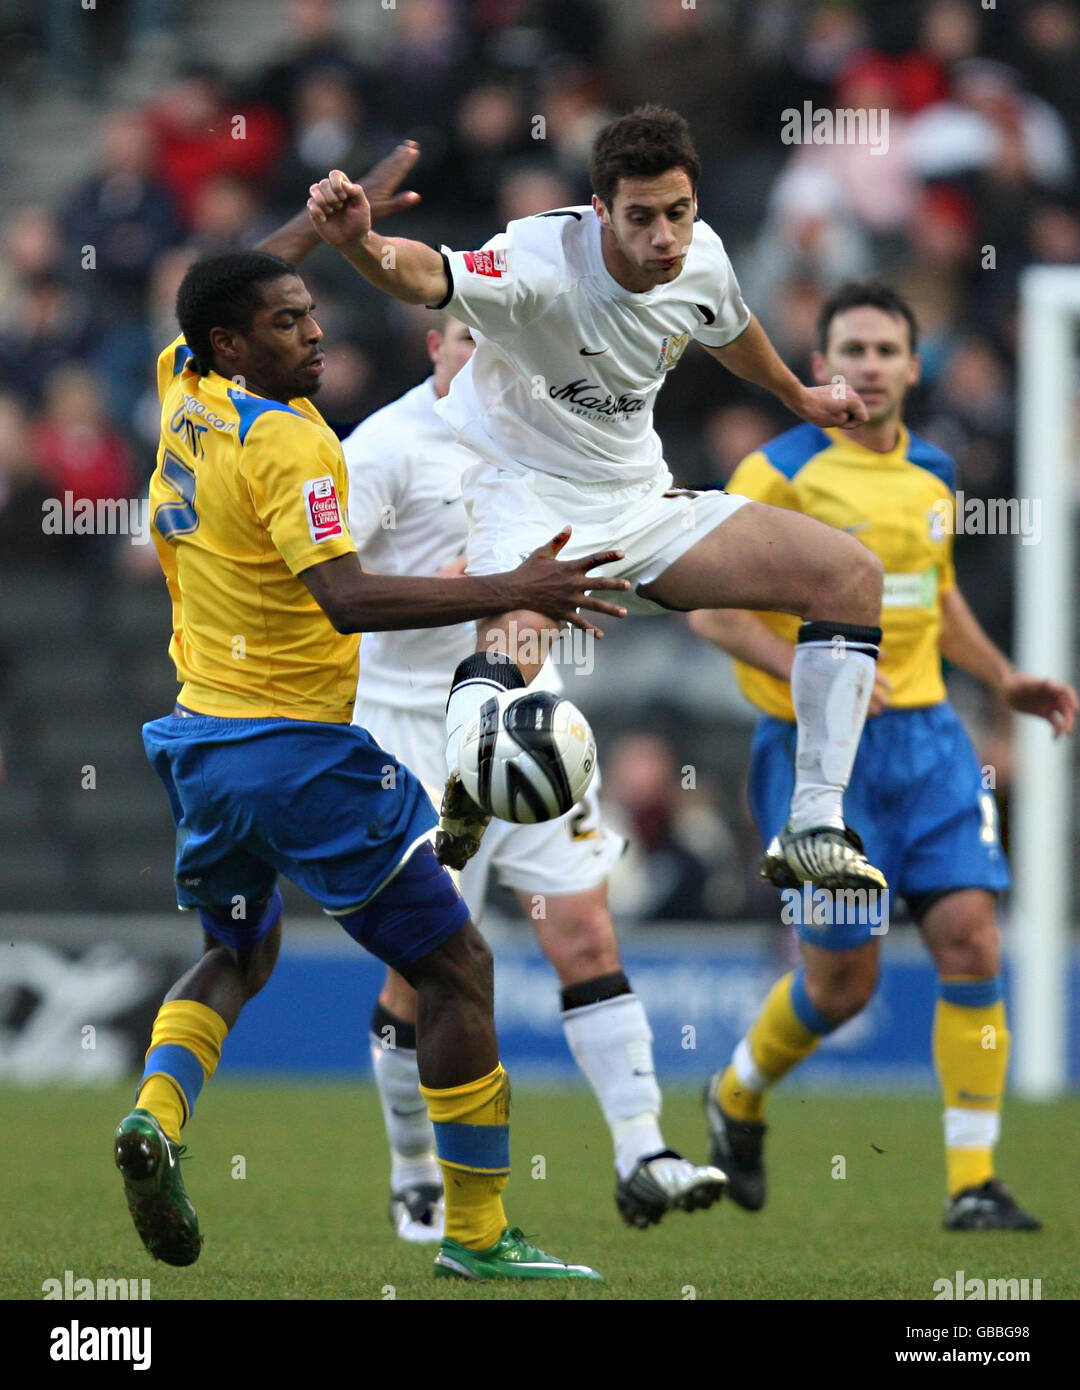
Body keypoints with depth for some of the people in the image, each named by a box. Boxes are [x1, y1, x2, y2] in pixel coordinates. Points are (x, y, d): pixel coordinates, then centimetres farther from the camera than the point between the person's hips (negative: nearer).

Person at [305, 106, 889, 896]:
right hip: (523, 492, -7)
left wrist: (799, 397, 38)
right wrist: (361, 244, -70)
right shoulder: (543, 260, -27)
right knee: (514, 641, -40)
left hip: (638, 503, 7)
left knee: (852, 576, -1)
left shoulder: (701, 258, -6)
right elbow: (430, 276, -47)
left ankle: (815, 831, 1)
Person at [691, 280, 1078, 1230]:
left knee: (970, 938, -9)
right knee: (843, 979, -1)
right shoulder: (781, 473, -8)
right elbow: (710, 604, -11)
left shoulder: (932, 477, 11)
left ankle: (973, 1184, -4)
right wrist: (807, 672, -23)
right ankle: (738, 1098, 31)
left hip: (925, 736, 5)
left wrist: (1001, 677, 15)